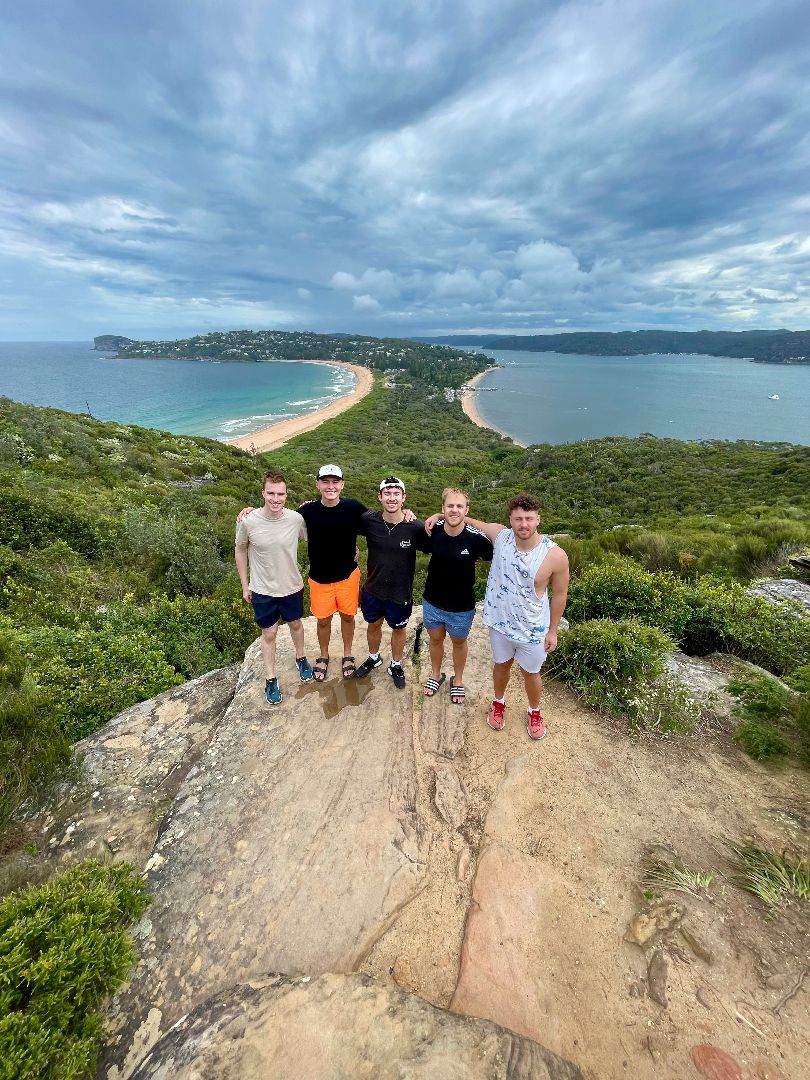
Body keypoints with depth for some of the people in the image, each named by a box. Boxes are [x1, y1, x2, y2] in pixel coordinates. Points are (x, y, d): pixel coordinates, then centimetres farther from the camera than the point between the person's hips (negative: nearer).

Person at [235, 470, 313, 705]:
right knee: (269, 634, 13)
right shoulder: (248, 522, -21)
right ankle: (271, 680, 34)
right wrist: (245, 586, 2)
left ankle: (300, 658, 52)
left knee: (295, 624, 24)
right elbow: (240, 550, -3)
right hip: (263, 590, -1)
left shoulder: (297, 519, -19)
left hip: (292, 587, 1)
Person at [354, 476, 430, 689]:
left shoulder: (416, 527, -22)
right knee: (374, 625, 25)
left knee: (398, 629, 21)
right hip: (373, 589, 2)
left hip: (400, 593, -2)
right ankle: (374, 658, 53)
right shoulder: (369, 520, -16)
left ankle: (395, 665, 48)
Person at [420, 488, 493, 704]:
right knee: (435, 639, 24)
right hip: (432, 602, 2)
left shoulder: (476, 538, -23)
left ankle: (458, 680, 48)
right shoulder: (432, 531, -16)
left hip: (462, 606, -2)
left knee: (459, 642, 22)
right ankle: (436, 674, 51)